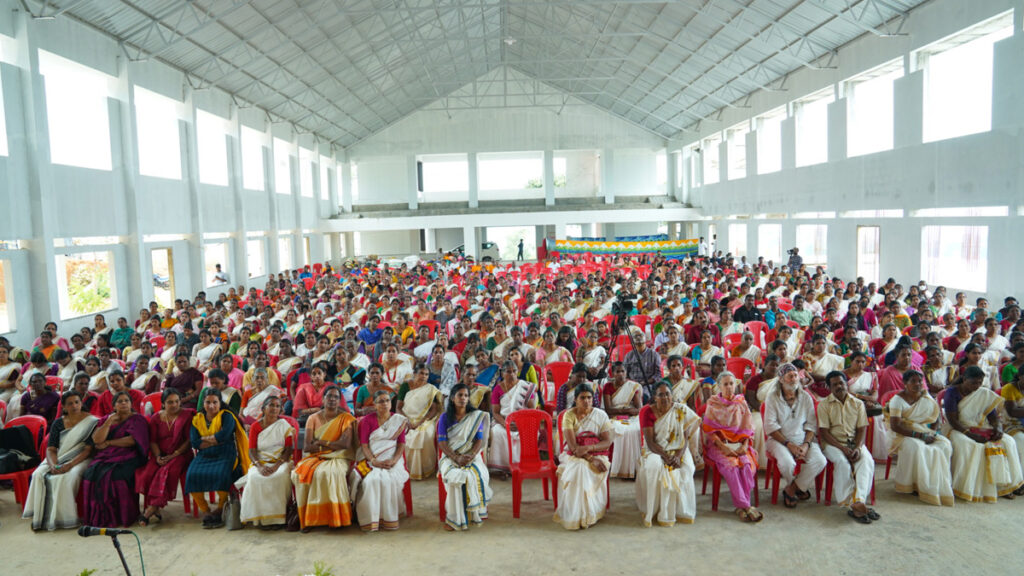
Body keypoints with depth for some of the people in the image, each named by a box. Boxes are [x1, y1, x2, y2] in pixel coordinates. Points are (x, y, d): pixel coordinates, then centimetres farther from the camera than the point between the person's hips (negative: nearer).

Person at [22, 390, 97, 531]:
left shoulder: (91, 421, -4)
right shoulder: (58, 423, 9)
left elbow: (88, 449, -10)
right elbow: (51, 449, 3)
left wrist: (70, 465, -22)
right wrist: (53, 465, -18)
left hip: (80, 459, -4)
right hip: (59, 459, 4)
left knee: (67, 477, -34)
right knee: (39, 474, -24)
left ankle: (62, 517, -22)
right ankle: (39, 516, -15)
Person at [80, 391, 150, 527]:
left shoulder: (137, 419, 6)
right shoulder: (106, 419, 20)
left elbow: (133, 440, -10)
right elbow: (96, 439, 5)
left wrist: (108, 443, -3)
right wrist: (109, 422, -3)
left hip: (127, 458, -4)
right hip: (105, 457, 5)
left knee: (115, 475, -32)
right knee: (91, 474, -24)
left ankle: (122, 516, -20)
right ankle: (99, 516, -16)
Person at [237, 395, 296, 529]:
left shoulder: (285, 425, 6)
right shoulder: (255, 426, 10)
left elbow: (289, 450, -2)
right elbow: (252, 451, 2)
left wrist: (276, 466, -18)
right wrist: (260, 466, -18)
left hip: (280, 462, -1)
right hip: (261, 462, 1)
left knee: (280, 477, -35)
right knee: (255, 478, -32)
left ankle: (277, 517, -26)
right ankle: (262, 517, -24)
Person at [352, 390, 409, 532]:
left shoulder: (399, 420, 9)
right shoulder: (367, 420, 5)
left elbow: (401, 444, 4)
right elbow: (364, 445, -2)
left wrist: (394, 460, -14)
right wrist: (374, 461, -18)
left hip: (391, 459, 1)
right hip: (371, 459, 0)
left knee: (390, 480, -30)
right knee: (371, 480, -31)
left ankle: (389, 519, -17)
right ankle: (370, 519, -20)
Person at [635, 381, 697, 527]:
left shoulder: (681, 410, -1)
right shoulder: (647, 411, -6)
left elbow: (685, 438, -5)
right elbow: (650, 442, -12)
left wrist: (678, 456, -24)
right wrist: (666, 456, -28)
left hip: (677, 450, 2)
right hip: (655, 451, -1)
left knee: (684, 468, -31)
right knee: (655, 466, -35)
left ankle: (681, 510, -13)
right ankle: (653, 510, -20)